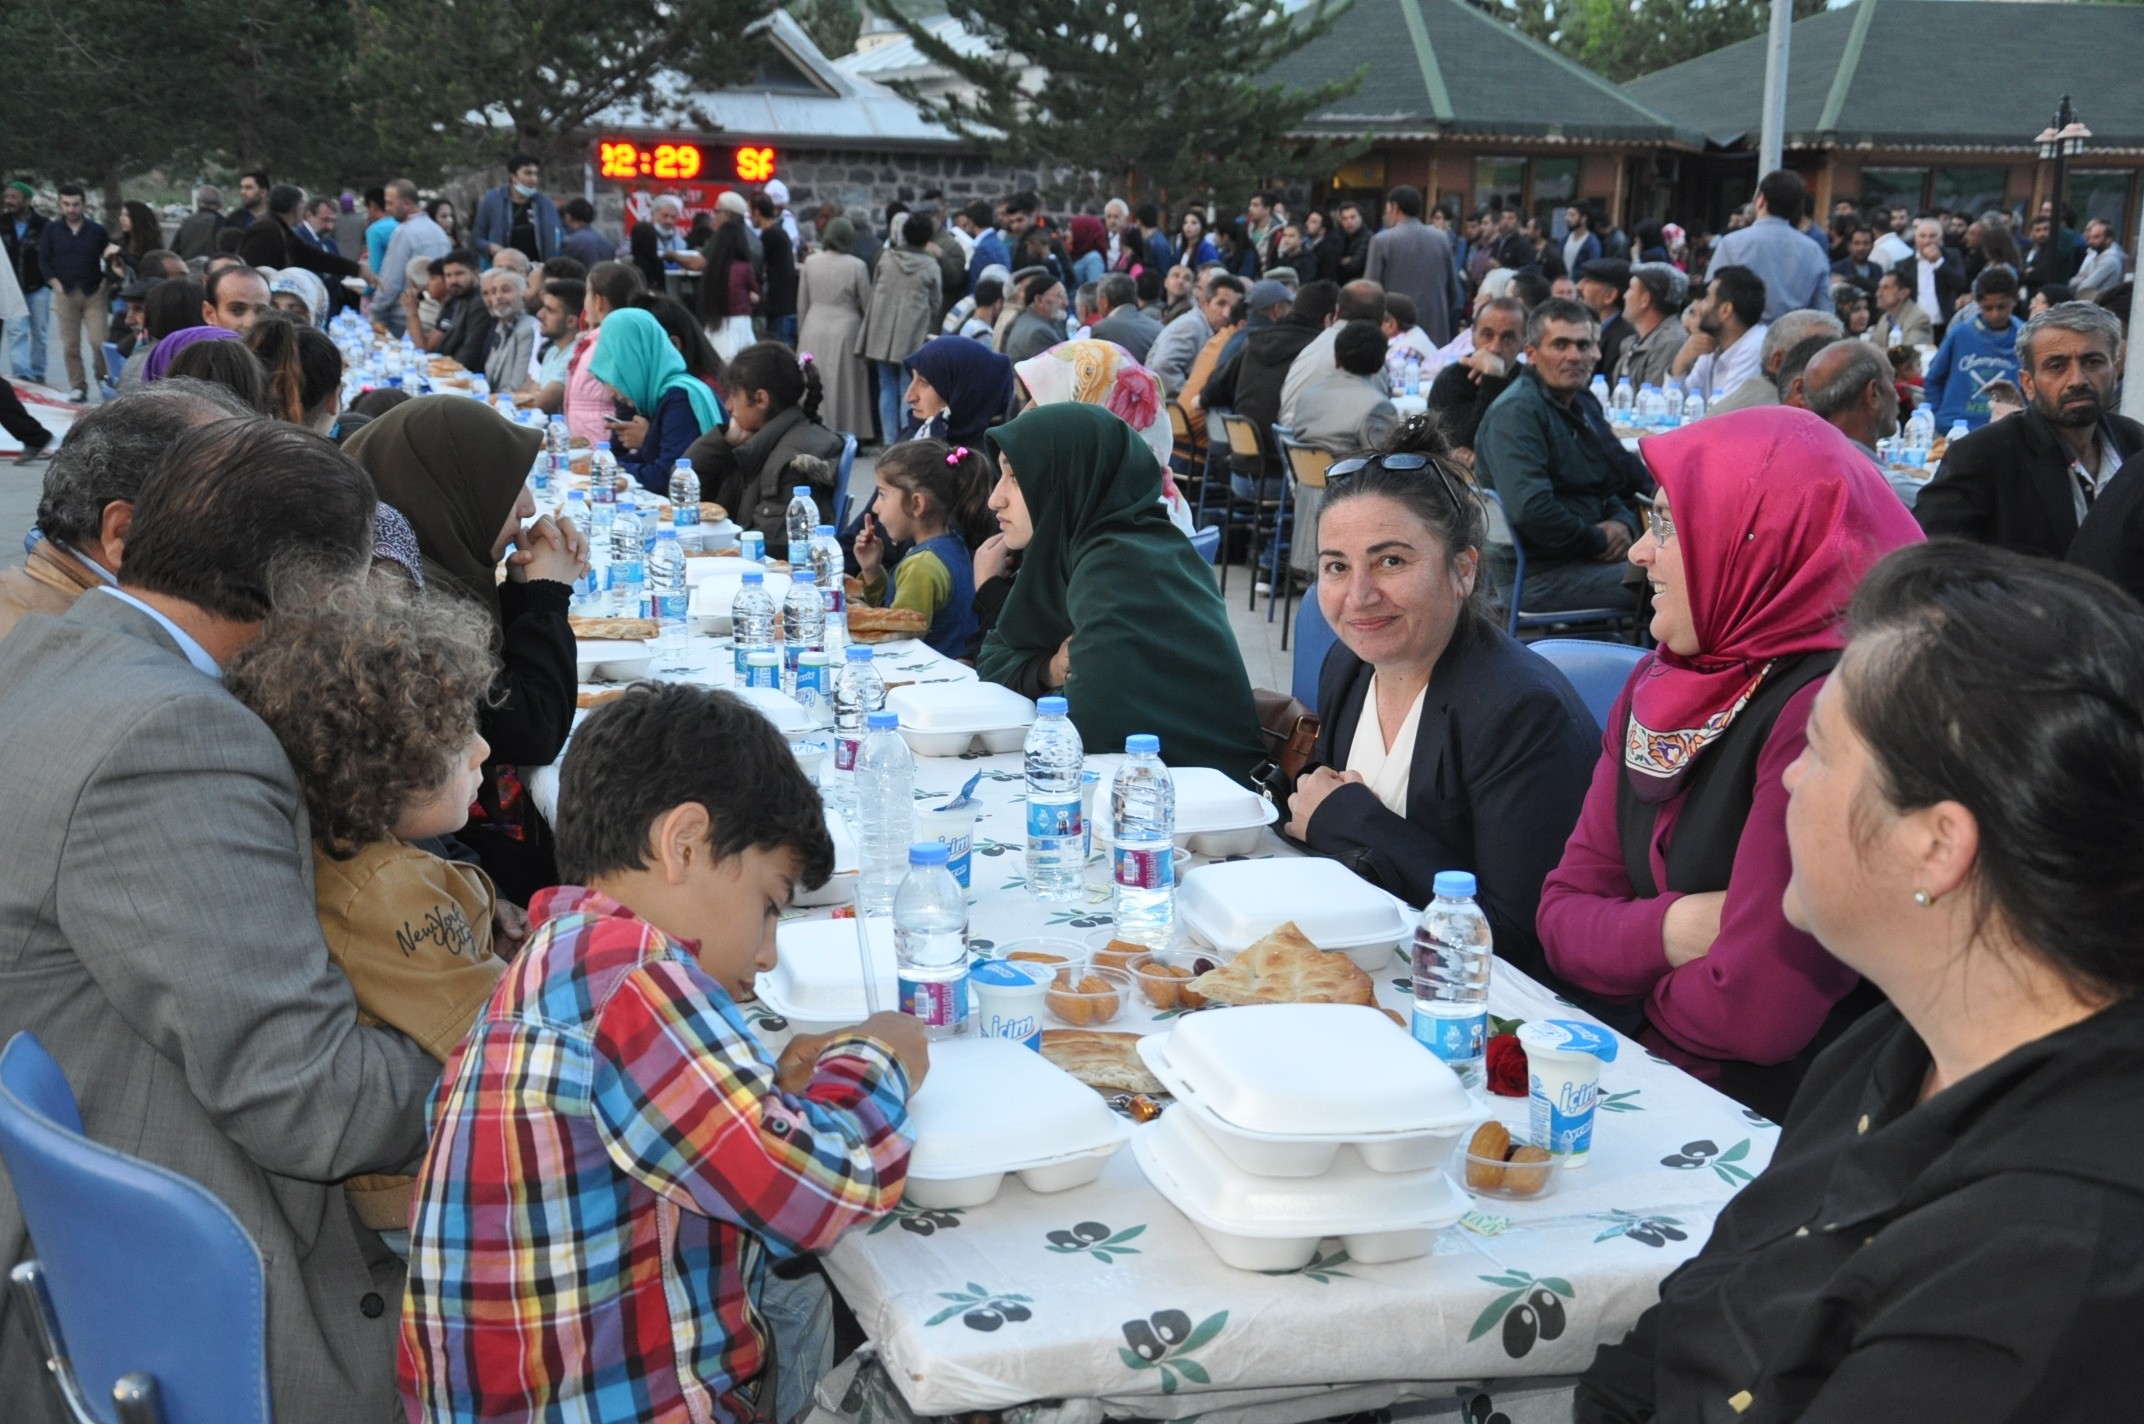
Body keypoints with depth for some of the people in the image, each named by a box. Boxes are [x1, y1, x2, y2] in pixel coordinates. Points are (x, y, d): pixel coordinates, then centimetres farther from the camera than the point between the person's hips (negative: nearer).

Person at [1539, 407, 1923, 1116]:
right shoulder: (1661, 684, 6)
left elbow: (1753, 1012, -24)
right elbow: (1565, 911, 6)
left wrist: (1646, 988, -3)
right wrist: (1671, 931, -15)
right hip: (1647, 1081, 7)